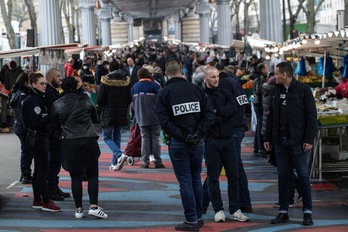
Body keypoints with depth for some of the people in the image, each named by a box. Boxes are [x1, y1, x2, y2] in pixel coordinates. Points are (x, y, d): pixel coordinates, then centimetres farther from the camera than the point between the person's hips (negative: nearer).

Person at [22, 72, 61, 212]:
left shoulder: (38, 98, 15)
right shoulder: (33, 100, -16)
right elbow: (37, 121, -24)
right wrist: (50, 116, -13)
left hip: (40, 137, 10)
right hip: (37, 138, -10)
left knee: (39, 170, 13)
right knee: (43, 170, -7)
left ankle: (37, 201, 20)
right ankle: (46, 202, -3)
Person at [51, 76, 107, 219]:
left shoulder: (57, 105, -2)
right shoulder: (86, 100, -2)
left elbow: (55, 126, 7)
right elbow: (95, 119, 11)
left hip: (68, 143, 1)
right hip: (88, 141, -1)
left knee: (75, 176, 7)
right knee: (92, 175, 6)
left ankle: (79, 209, 6)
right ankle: (94, 207, -3)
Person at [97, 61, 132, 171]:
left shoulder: (105, 82, -10)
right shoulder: (126, 81, 4)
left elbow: (100, 100, -11)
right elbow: (129, 99, 7)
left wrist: (102, 107, 10)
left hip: (108, 114, -5)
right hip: (121, 115, 5)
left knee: (107, 137, 3)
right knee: (117, 137, 13)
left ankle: (119, 155, -21)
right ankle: (115, 163, 11)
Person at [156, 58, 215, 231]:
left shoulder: (164, 93, -5)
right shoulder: (196, 89, 3)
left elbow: (164, 121, -15)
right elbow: (209, 115, -4)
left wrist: (182, 135, -14)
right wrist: (197, 134, -7)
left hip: (178, 144, -3)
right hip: (198, 143, 3)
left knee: (185, 182, 2)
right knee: (196, 179, 16)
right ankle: (199, 217, 22)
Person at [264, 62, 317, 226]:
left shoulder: (303, 90, -5)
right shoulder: (276, 91, 11)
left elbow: (311, 115, -7)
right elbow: (271, 116, 15)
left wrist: (309, 139, -13)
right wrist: (267, 137, 10)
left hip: (298, 141, -5)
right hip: (280, 141, 5)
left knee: (303, 176, 0)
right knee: (282, 176, 8)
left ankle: (307, 212, 8)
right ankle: (283, 212, 14)